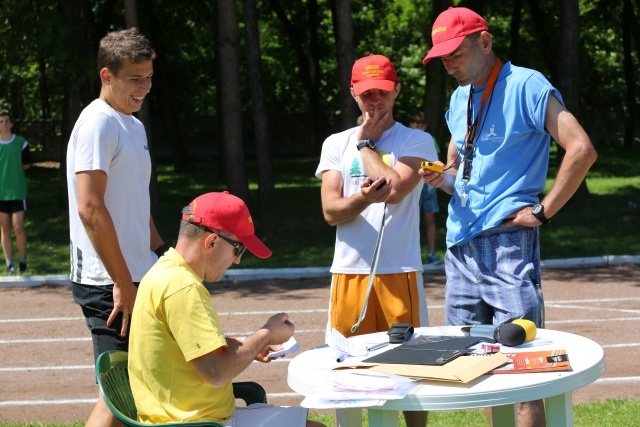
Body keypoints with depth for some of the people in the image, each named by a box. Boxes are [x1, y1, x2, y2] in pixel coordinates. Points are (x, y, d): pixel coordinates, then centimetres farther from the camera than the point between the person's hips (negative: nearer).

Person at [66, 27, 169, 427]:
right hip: (110, 284, -9)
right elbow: (90, 209, -21)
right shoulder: (99, 123, -14)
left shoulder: (134, 125, 16)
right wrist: (123, 283, -20)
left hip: (136, 278, 9)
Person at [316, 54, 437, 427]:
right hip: (349, 272, 3)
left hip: (400, 272, -2)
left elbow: (395, 189, -16)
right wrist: (364, 198, -21)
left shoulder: (417, 142, 3)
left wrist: (365, 143, -2)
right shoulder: (336, 144, 11)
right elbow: (331, 211, 1)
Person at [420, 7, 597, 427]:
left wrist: (542, 211, -14)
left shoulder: (525, 85, -8)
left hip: (507, 241, -8)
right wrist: (442, 179, 3)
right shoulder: (459, 99, 16)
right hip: (461, 244, 8)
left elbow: (582, 149, -16)